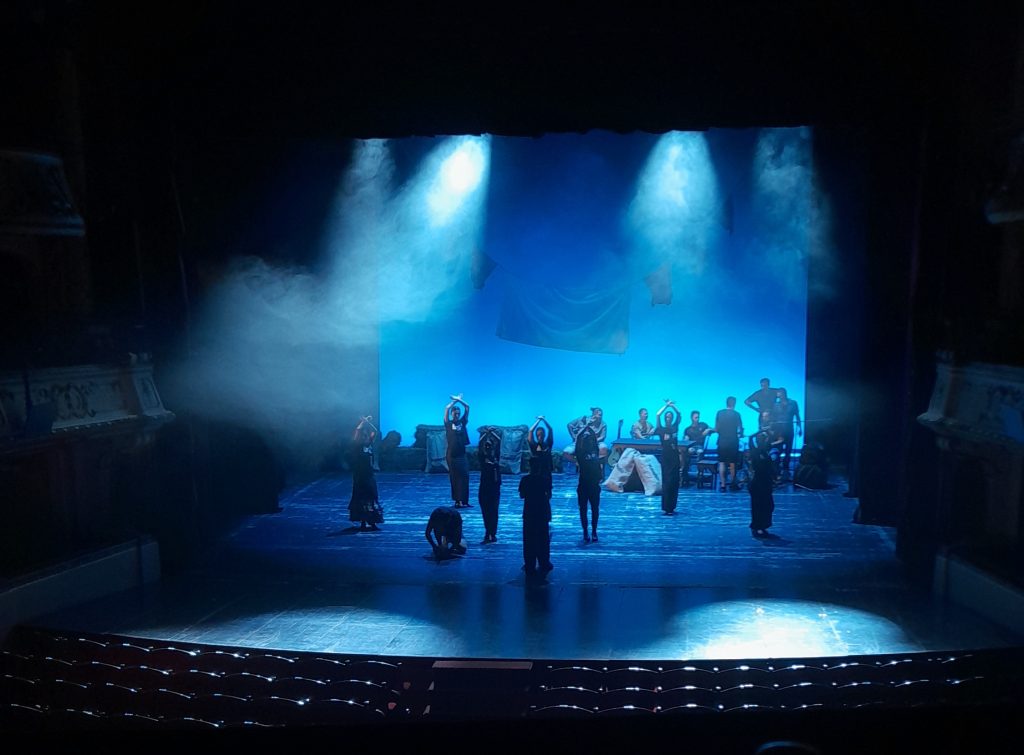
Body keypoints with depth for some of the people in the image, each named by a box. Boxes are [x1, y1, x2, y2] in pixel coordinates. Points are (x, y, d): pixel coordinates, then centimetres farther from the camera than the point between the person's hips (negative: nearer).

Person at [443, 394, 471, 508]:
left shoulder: (463, 422, 7)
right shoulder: (448, 423, 1)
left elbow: (467, 407, 7)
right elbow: (447, 408, -7)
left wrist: (459, 400, 7)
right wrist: (455, 400, 4)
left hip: (461, 454, 2)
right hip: (451, 455, -2)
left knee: (464, 477, -3)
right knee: (454, 478, 3)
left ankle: (463, 501, -1)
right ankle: (457, 501, 10)